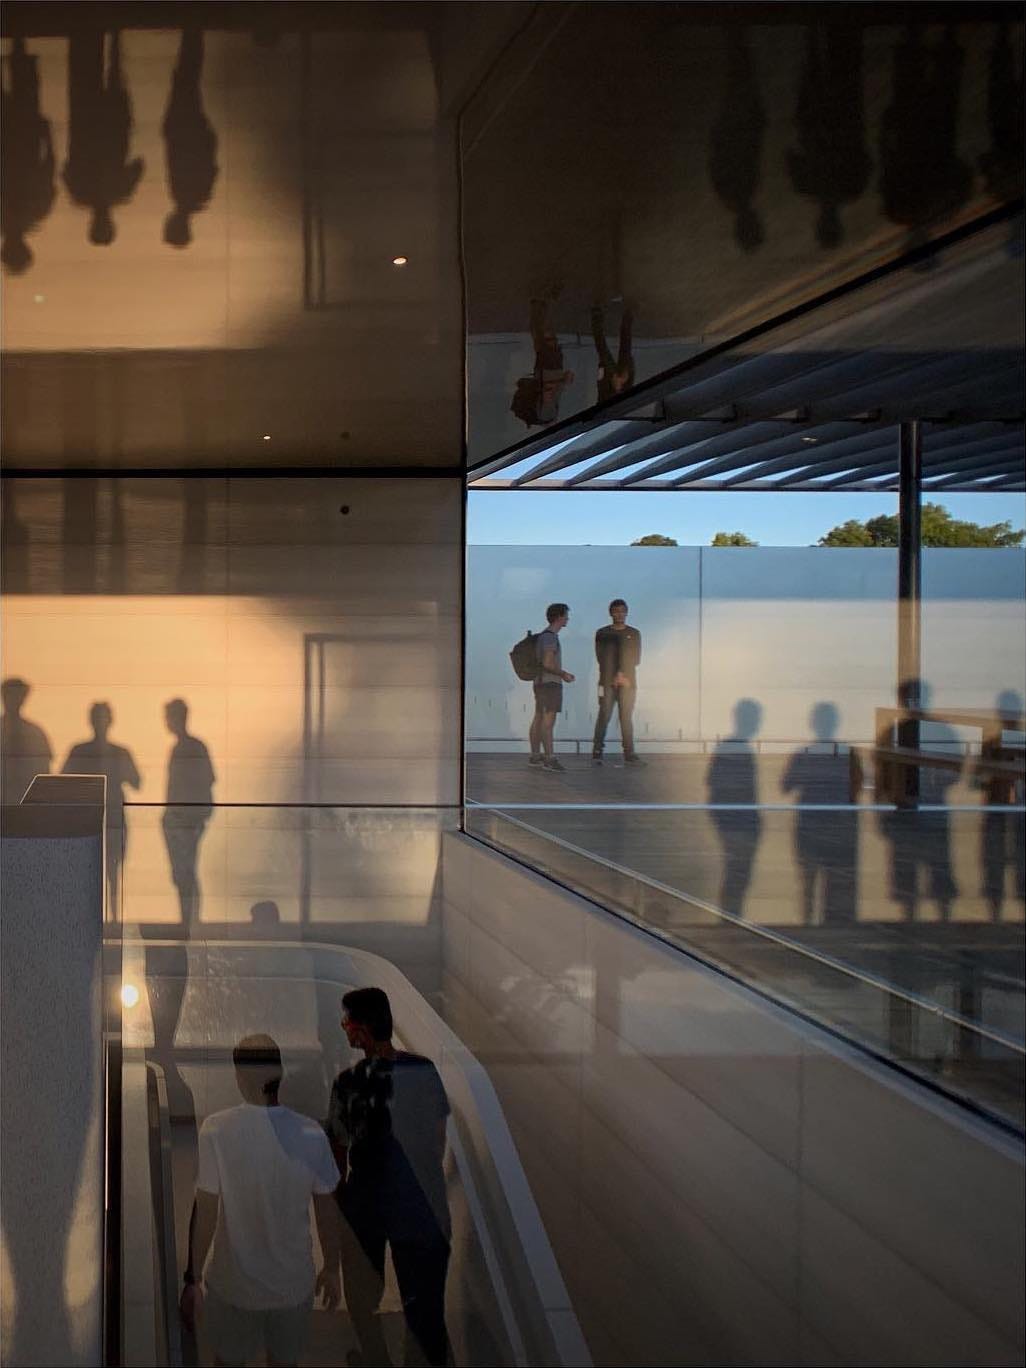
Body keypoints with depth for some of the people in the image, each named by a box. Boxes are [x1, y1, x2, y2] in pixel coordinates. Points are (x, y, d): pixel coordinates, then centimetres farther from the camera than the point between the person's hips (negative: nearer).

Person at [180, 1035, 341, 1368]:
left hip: (232, 1284, -1)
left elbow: (204, 1213, -16)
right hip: (292, 1284, 1)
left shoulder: (217, 1130, -19)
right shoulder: (311, 1134, -13)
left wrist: (193, 1279, -5)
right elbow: (327, 1213, -3)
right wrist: (331, 1270, 12)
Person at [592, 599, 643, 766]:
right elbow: (601, 658, 1)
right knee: (604, 716, -7)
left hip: (628, 682, 2)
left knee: (626, 718, 0)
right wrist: (618, 675, -7)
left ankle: (629, 755, 0)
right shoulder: (602, 633, 9)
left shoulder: (634, 634, 14)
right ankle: (597, 754, -5)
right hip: (607, 682, -1)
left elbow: (636, 659, 7)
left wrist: (622, 672, -7)